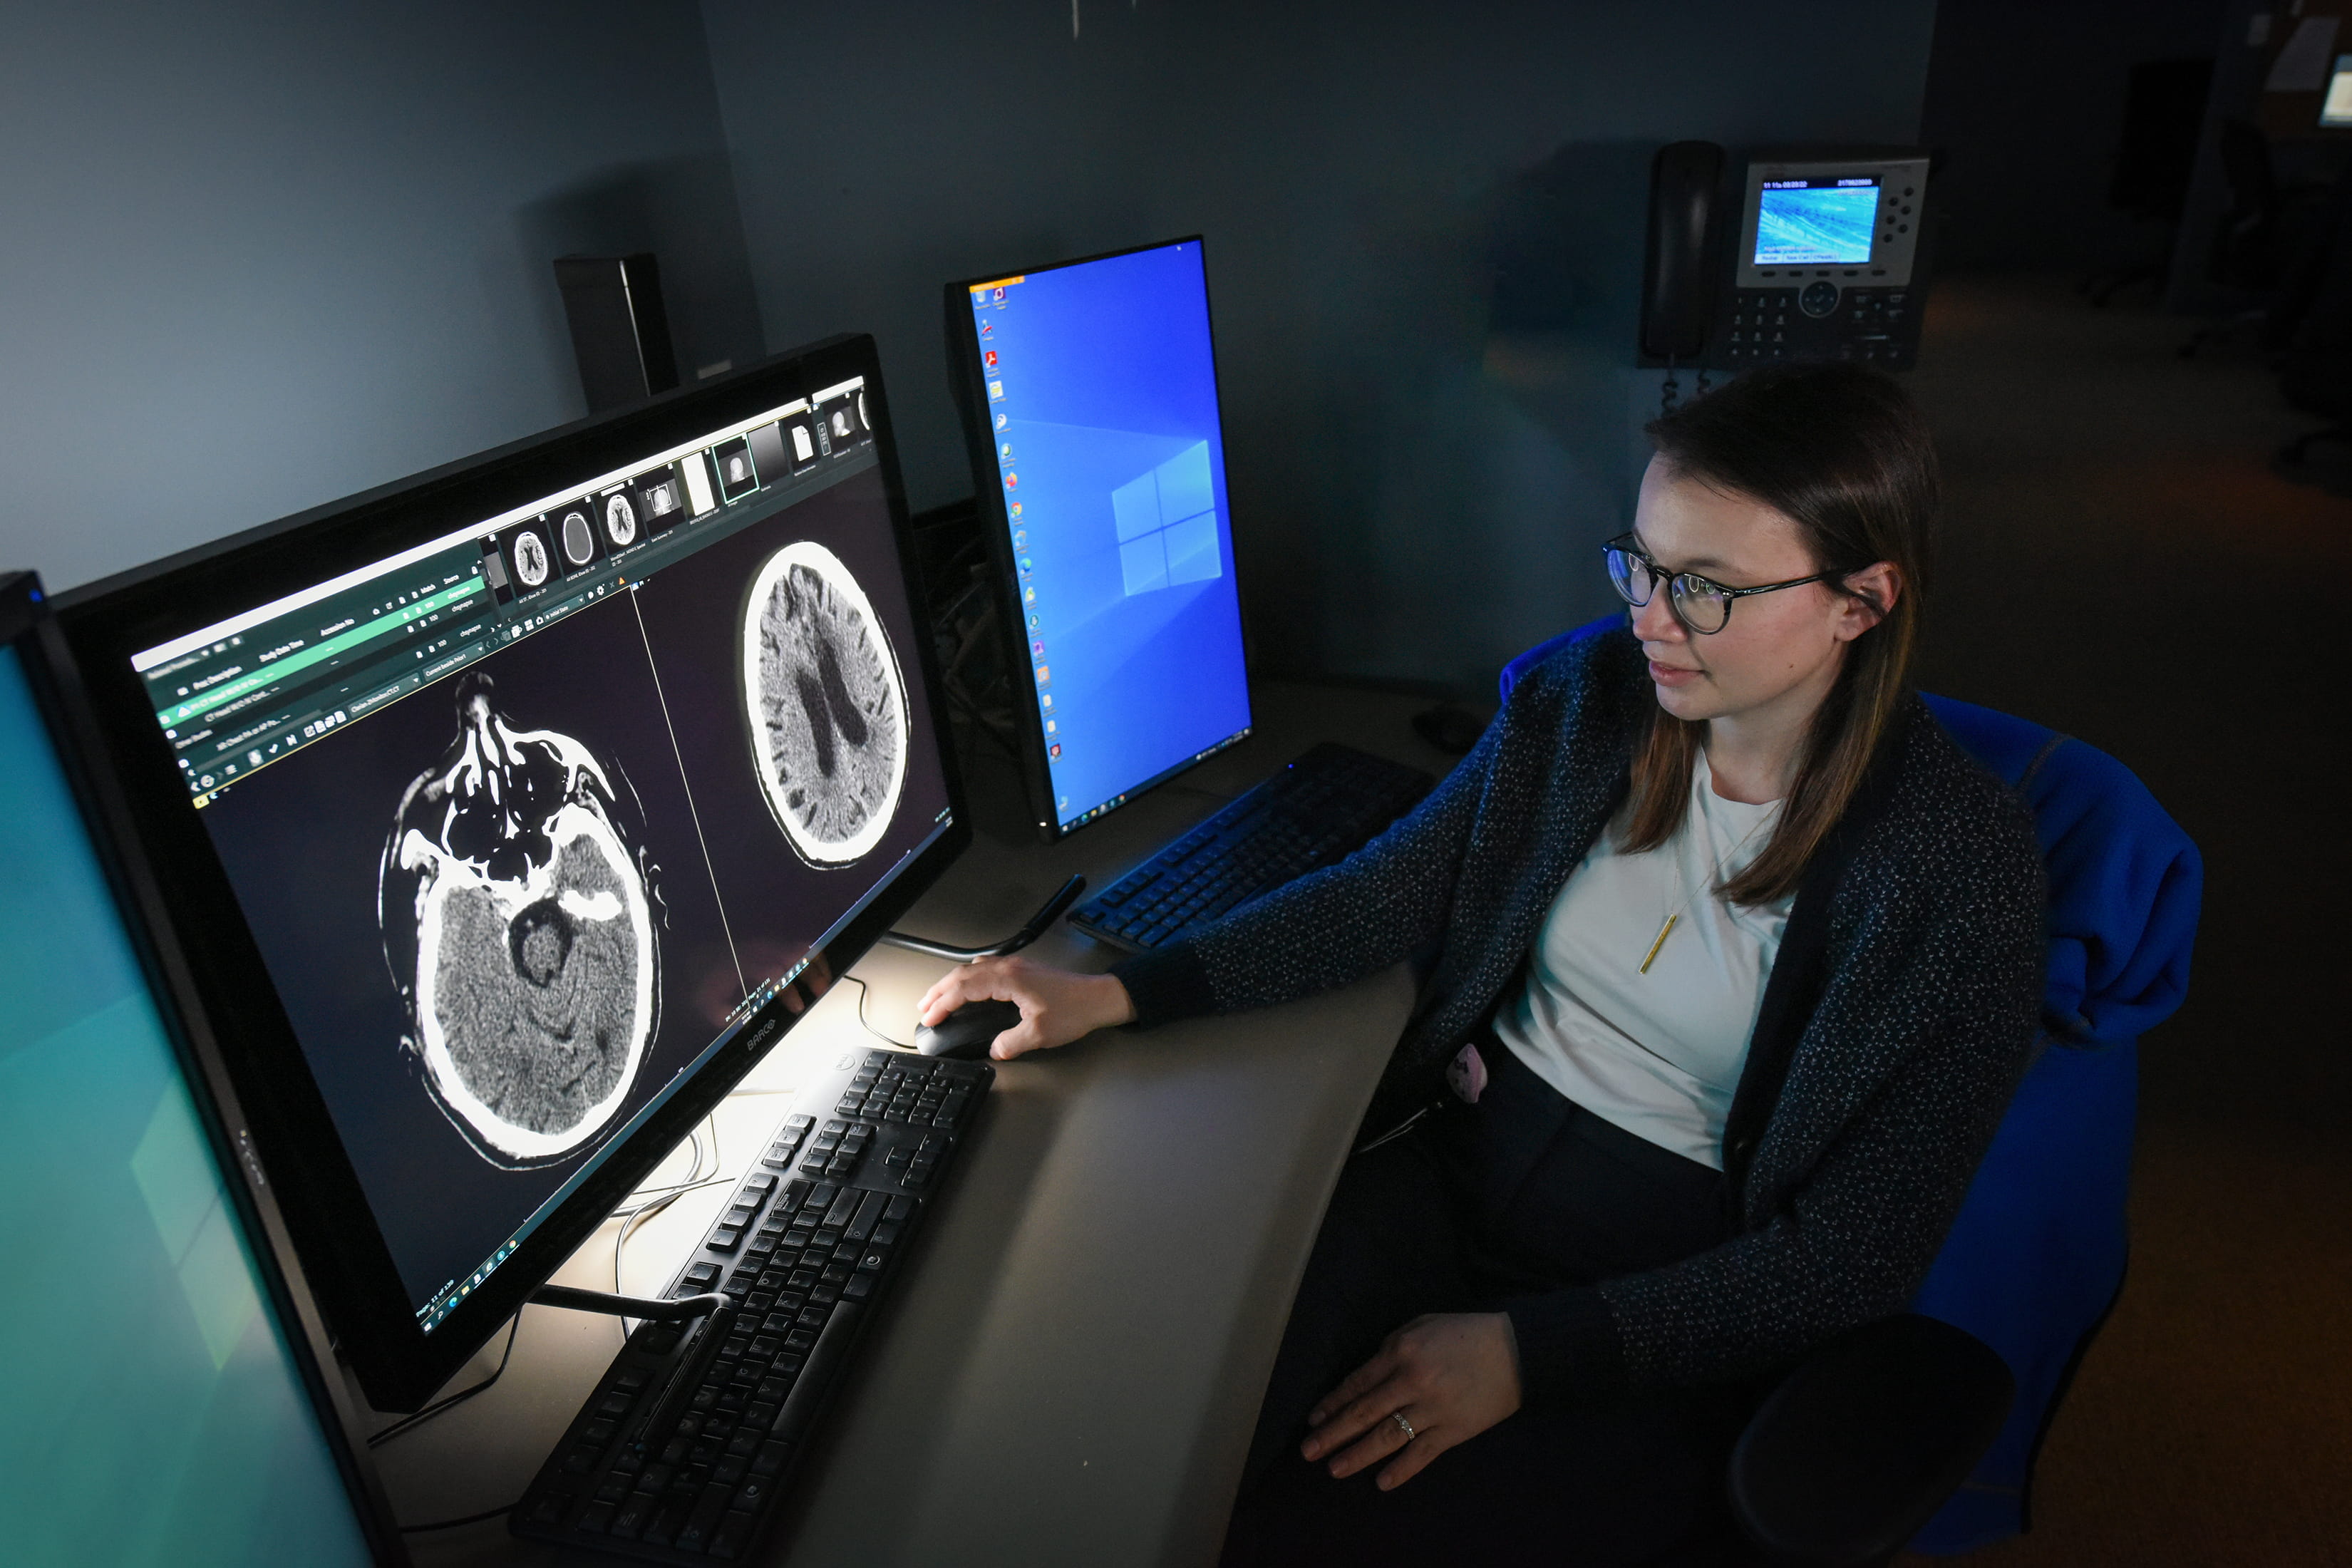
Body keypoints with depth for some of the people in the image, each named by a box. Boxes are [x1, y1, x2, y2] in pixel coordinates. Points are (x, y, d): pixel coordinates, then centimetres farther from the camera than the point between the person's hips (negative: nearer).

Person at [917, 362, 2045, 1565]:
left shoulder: (1961, 867, -15)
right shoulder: (1587, 698, -1)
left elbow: (1851, 1259, -13)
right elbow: (1386, 893, 3)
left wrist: (1528, 1351, -19)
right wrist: (1114, 995, -6)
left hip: (1667, 1319, -3)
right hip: (1449, 1180, 4)